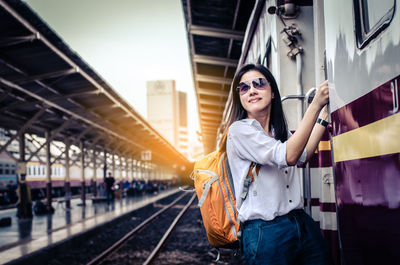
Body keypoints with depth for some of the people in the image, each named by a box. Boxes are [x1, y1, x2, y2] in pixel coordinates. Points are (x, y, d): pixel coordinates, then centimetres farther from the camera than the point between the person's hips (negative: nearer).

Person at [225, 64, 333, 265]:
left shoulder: (279, 131, 15)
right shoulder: (239, 130, -10)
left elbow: (303, 155, 28)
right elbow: (288, 156, -20)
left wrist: (325, 114, 26)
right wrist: (316, 104, -17)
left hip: (302, 223, 8)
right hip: (266, 232, -7)